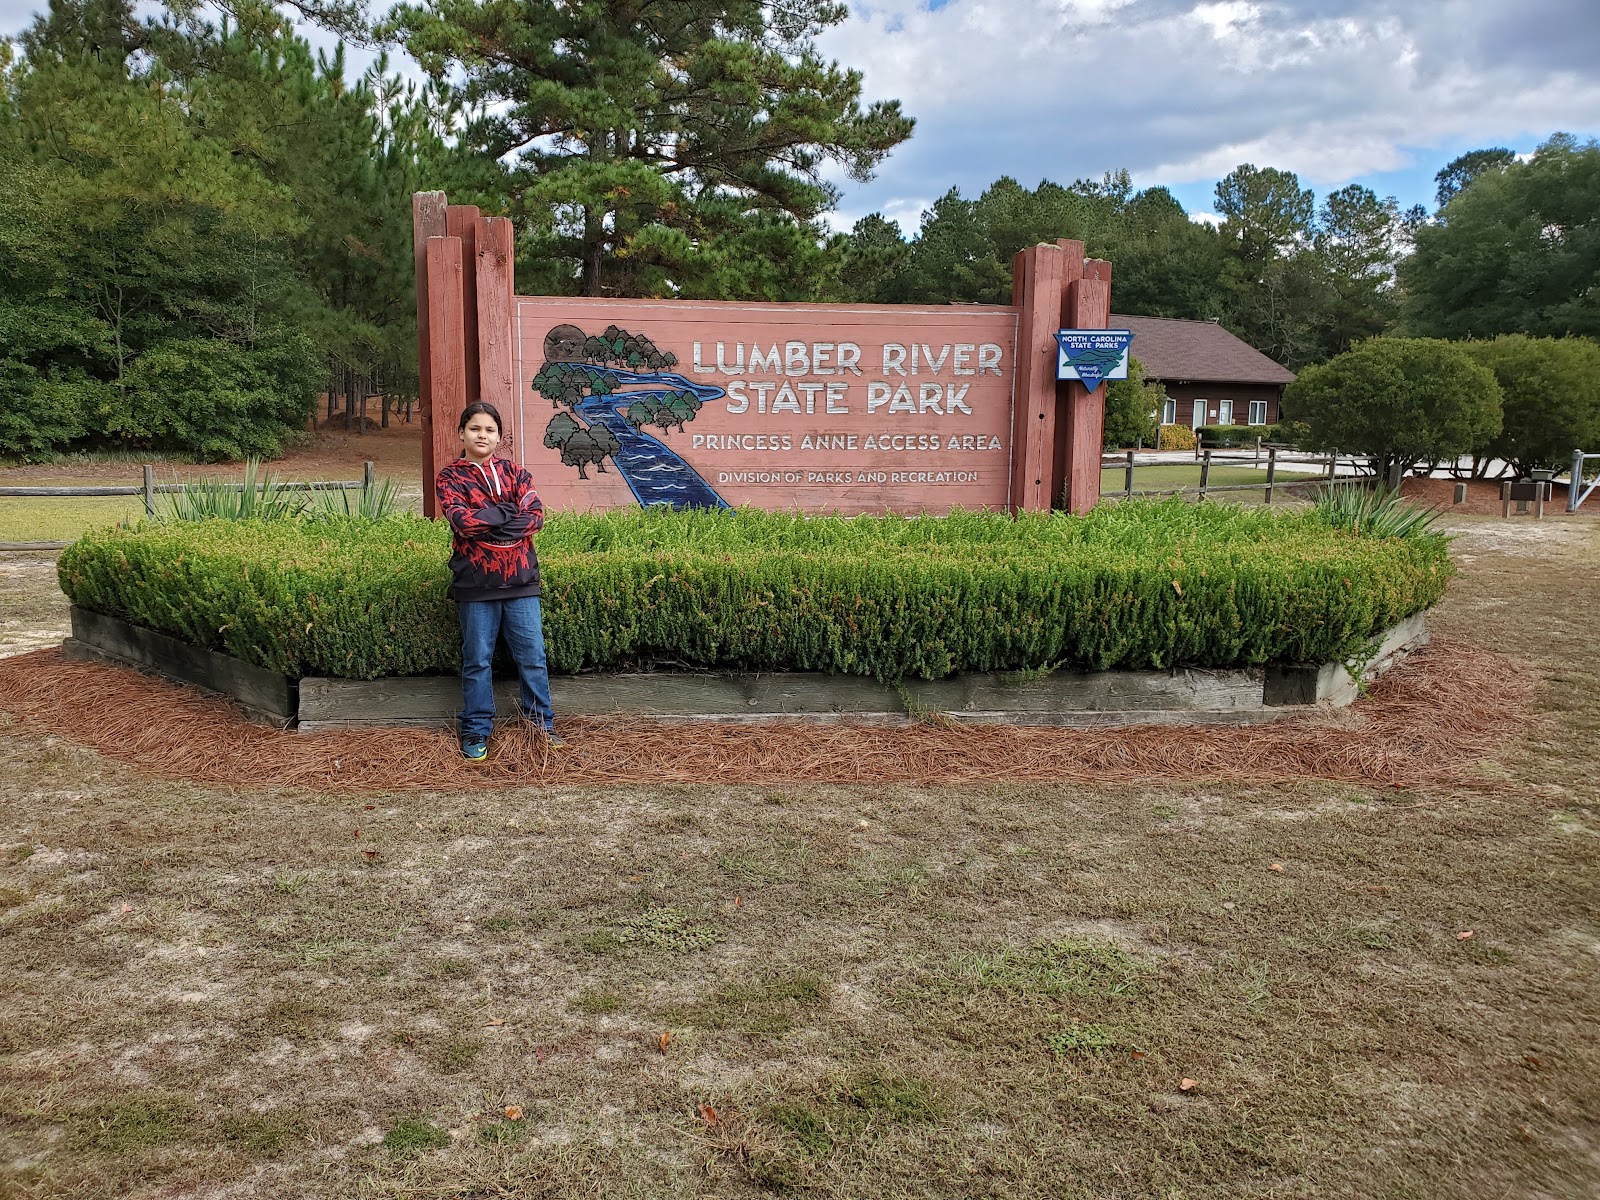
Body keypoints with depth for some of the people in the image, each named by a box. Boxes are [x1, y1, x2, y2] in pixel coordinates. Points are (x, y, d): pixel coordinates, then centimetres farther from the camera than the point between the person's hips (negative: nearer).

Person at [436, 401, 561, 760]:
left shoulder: (515, 472, 12)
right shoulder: (450, 476, 4)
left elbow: (536, 517, -3)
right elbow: (461, 520, -13)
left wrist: (485, 522, -13)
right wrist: (507, 513, -8)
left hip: (520, 580, 2)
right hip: (475, 582, -2)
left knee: (533, 656, 4)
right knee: (477, 660, 6)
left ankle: (542, 724, 17)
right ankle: (476, 733, 17)